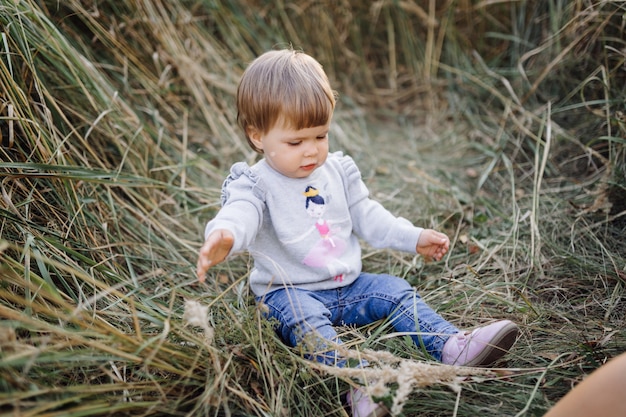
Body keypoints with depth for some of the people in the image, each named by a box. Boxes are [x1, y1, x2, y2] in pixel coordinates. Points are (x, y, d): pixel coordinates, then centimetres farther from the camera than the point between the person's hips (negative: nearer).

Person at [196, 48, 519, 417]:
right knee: (305, 318, -33)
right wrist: (224, 237, -58)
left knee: (395, 290, -9)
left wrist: (414, 237, 10)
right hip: (290, 292, -5)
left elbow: (367, 217, 15)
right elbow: (241, 212, -34)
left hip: (347, 286, 6)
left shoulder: (338, 170, 6)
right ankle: (360, 386, -47)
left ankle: (454, 348, -14)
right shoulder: (256, 184, -12)